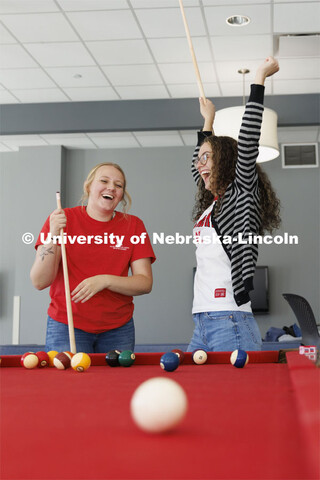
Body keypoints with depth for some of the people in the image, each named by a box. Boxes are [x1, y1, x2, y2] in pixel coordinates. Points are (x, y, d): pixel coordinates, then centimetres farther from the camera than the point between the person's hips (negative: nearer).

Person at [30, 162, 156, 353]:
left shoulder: (133, 225, 2)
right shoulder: (62, 219, -3)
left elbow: (146, 283, -3)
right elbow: (40, 282, -9)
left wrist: (105, 280, -19)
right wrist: (52, 236, -21)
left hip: (118, 329, 2)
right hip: (66, 326, -2)